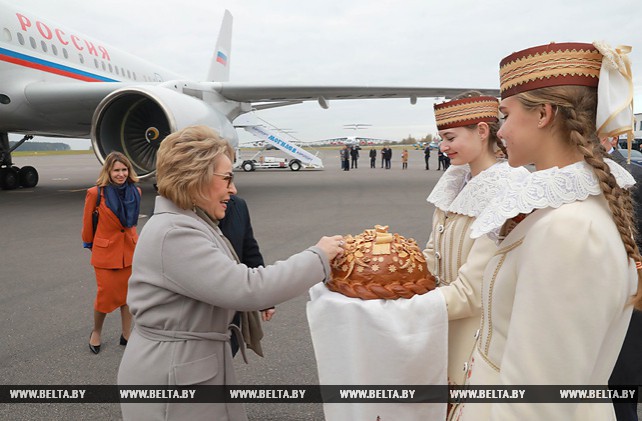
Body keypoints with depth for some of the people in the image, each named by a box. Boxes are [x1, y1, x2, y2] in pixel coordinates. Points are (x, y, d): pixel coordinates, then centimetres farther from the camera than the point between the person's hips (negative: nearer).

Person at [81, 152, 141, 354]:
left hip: (130, 250, 4)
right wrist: (89, 245, 9)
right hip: (106, 252, -4)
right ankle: (96, 332, 32)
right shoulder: (95, 193, -15)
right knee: (105, 296, 6)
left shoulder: (135, 192, -2)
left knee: (128, 294, 11)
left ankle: (126, 334, 26)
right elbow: (87, 224, -2)